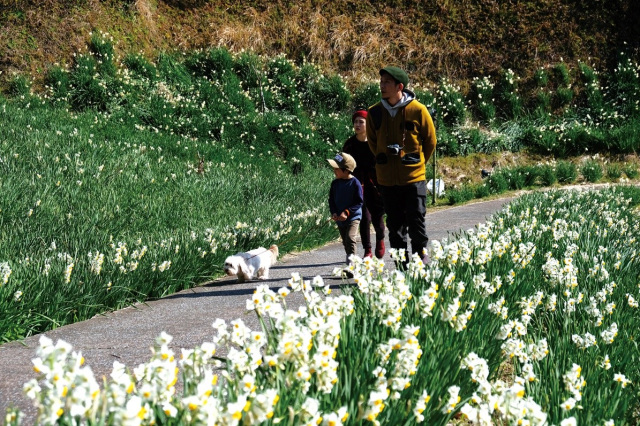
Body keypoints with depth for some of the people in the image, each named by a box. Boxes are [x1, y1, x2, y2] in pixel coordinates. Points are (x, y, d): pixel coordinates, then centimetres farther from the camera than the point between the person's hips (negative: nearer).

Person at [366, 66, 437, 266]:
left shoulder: (418, 110, -7)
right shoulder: (375, 112, 1)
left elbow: (430, 141, 5)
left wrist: (417, 163, 10)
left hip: (414, 177, -3)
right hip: (387, 180, 3)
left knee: (416, 221, -2)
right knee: (395, 225, 7)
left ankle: (421, 254, 14)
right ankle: (401, 263, 14)